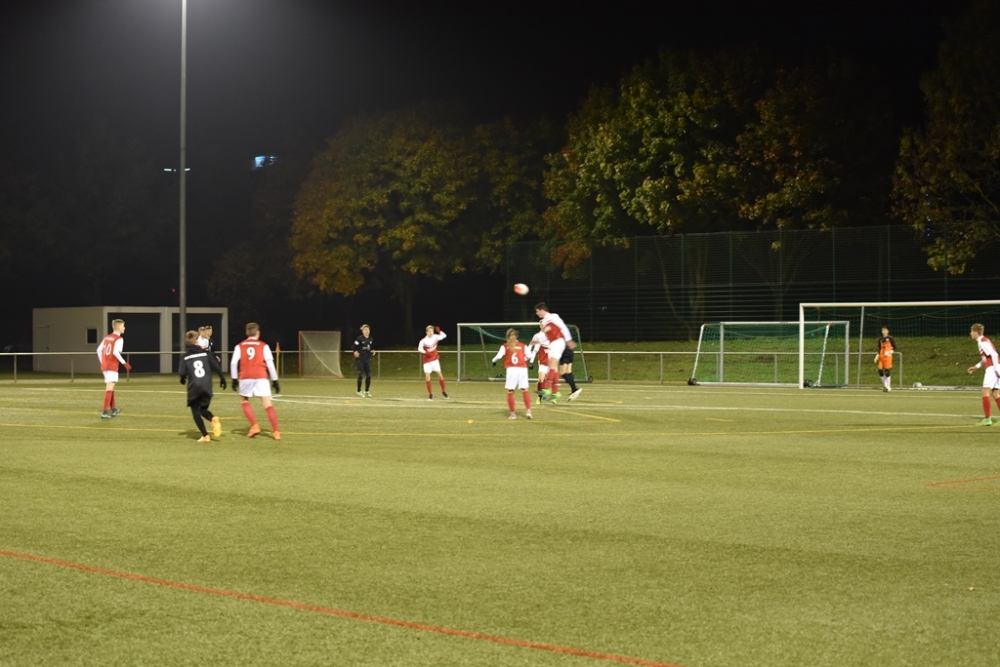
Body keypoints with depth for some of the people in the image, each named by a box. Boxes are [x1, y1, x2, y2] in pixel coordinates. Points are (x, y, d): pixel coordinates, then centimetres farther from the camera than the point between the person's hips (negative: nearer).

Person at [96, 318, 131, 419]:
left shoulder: (107, 337, 15)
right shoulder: (119, 339, -8)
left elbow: (99, 350, 13)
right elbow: (116, 352, -21)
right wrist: (124, 363, -15)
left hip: (104, 365, 8)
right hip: (113, 366, -8)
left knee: (110, 387, 20)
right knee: (109, 388, -10)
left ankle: (113, 409, 31)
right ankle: (105, 412, -17)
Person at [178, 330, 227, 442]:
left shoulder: (185, 357, 0)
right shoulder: (206, 353, 4)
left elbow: (181, 372, -5)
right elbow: (216, 366, 0)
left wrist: (183, 379, 18)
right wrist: (222, 378, 11)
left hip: (194, 387, -2)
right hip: (207, 387, 2)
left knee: (195, 411, 10)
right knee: (203, 409, 18)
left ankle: (205, 435, -1)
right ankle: (213, 419, -16)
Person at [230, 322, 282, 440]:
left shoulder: (240, 346, 12)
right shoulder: (263, 346, 9)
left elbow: (233, 363, 1)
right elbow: (270, 363, 2)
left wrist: (234, 379, 7)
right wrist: (275, 381, 5)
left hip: (245, 377, 1)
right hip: (261, 377, -1)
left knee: (245, 401, 22)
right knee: (268, 404, -1)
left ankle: (254, 425, 6)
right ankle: (276, 431, -9)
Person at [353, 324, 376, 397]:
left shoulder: (370, 339, 7)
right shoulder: (359, 339, -12)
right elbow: (355, 347, -12)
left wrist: (373, 351, 1)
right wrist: (355, 352, -30)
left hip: (367, 360, 6)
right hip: (360, 360, -6)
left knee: (369, 375, 4)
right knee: (361, 375, -5)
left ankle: (367, 391, 18)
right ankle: (359, 391, 9)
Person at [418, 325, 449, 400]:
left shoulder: (435, 337, -7)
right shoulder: (423, 340, -15)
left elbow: (444, 336, 2)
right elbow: (419, 349, -9)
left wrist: (439, 331, -17)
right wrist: (426, 353, -25)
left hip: (435, 359, 2)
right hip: (427, 360, -2)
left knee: (439, 374, 1)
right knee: (427, 375, -8)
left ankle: (444, 391, 19)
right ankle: (430, 394, -1)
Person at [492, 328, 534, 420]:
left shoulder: (505, 346, 7)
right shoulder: (523, 346, 12)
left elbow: (499, 356, -5)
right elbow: (530, 356, 6)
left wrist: (494, 361, 16)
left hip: (511, 369, -2)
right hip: (522, 369, 2)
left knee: (510, 392, 7)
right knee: (525, 390, 8)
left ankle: (513, 413, 6)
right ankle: (528, 410, -2)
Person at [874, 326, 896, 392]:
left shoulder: (890, 338, -2)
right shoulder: (880, 339, 14)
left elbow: (894, 347, -1)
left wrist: (890, 352, -17)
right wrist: (877, 356, 10)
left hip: (888, 356, -5)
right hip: (881, 356, 5)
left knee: (887, 371, -7)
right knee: (880, 371, -1)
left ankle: (888, 387, -1)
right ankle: (885, 385, 16)